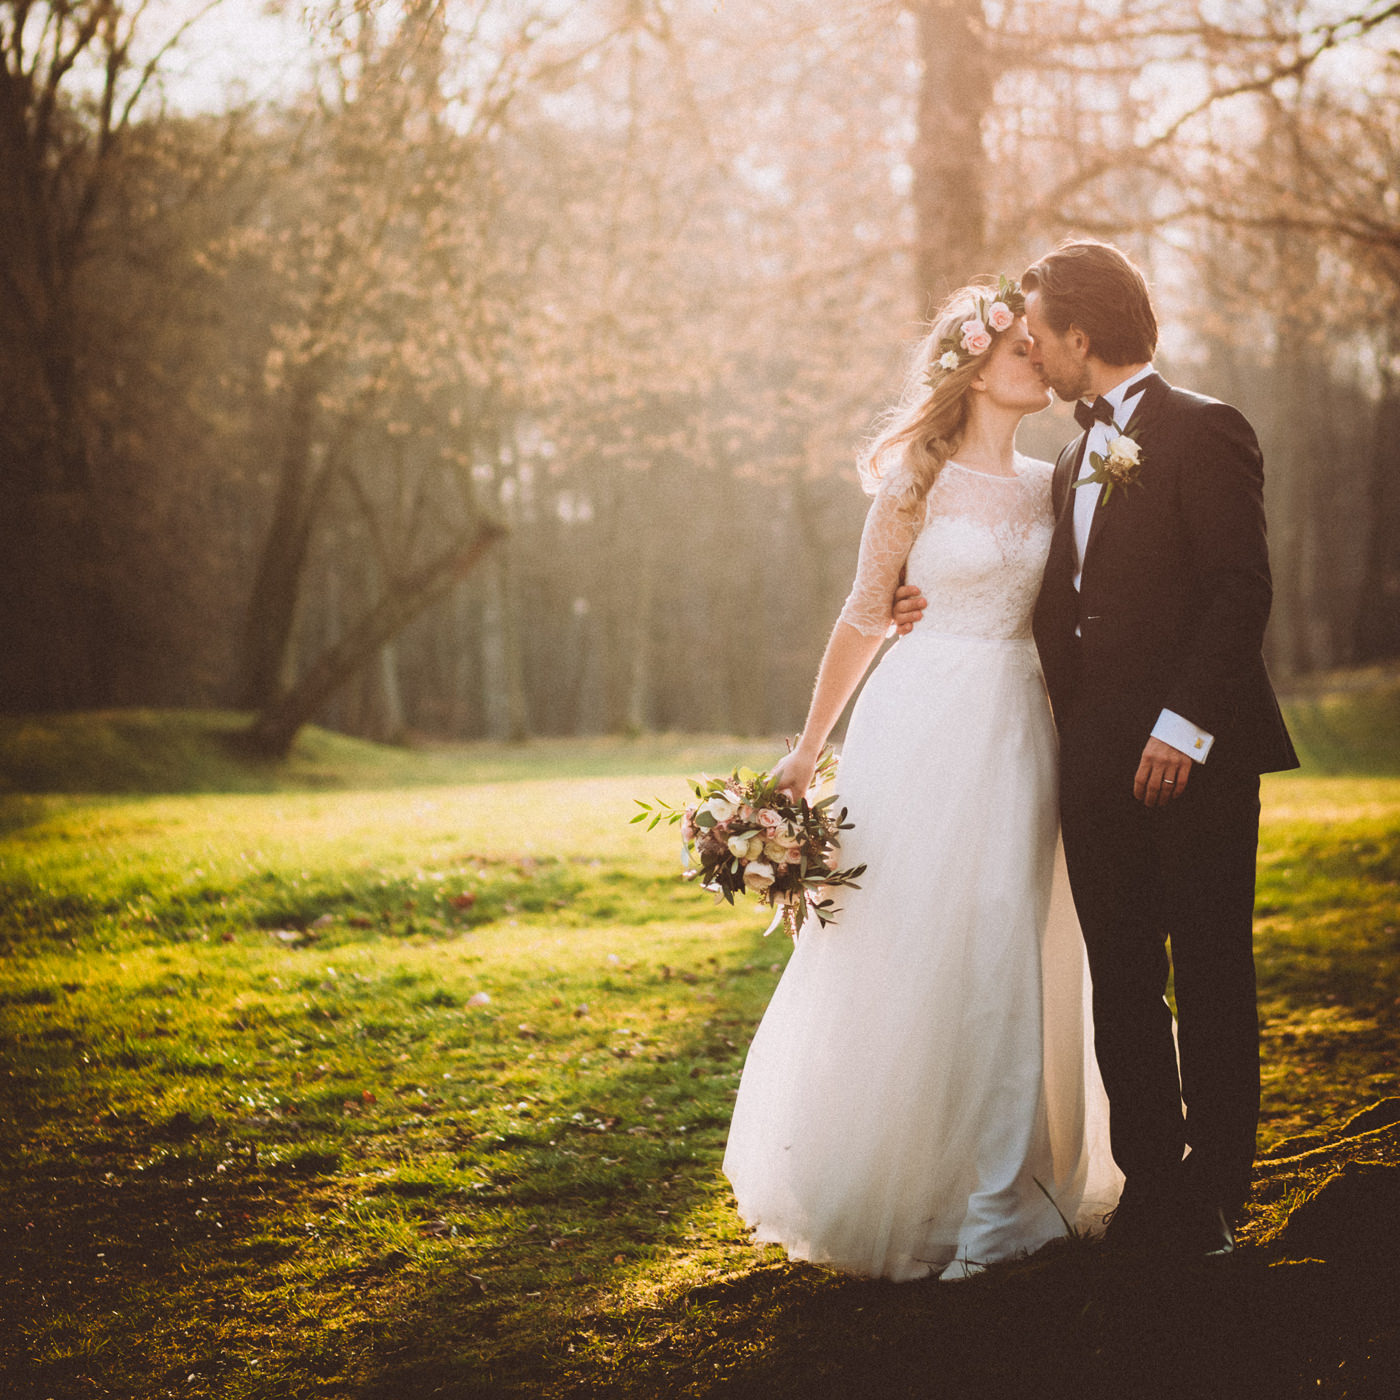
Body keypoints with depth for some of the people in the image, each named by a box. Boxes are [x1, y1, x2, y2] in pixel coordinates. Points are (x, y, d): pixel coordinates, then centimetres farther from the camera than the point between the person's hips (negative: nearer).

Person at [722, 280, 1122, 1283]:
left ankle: (995, 1200, 14)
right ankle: (890, 1190, 13)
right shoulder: (919, 481, -3)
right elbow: (865, 618, 1)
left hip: (1018, 725, 4)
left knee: (1006, 960, 5)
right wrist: (807, 751, 1)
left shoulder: (1048, 485, 11)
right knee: (906, 953, -1)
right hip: (925, 721, -4)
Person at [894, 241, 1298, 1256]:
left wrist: (1185, 724, -20)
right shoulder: (1077, 460, 19)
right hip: (1097, 760, 8)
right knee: (1120, 983, 9)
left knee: (1211, 979, 2)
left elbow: (1241, 590, -14)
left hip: (1191, 755, -7)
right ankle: (1150, 1184, 19)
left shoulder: (1202, 432, -6)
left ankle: (1213, 1197, 11)